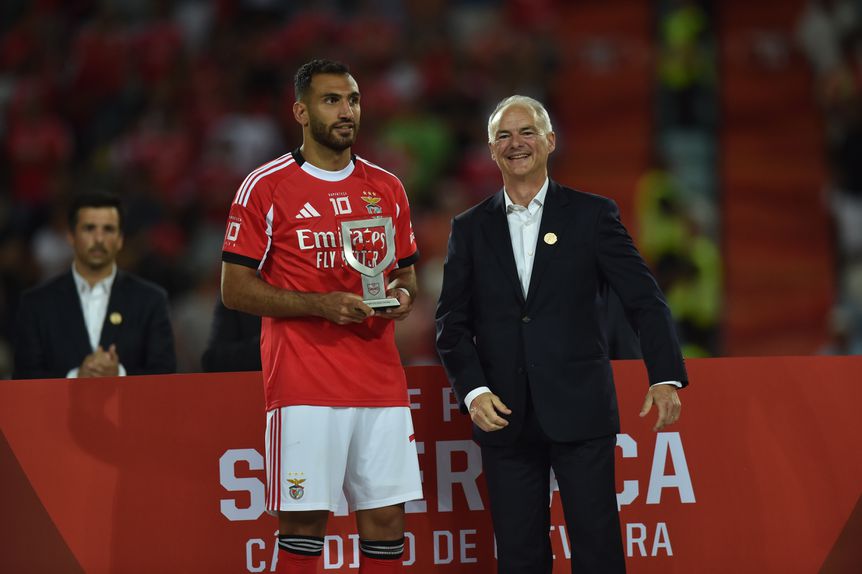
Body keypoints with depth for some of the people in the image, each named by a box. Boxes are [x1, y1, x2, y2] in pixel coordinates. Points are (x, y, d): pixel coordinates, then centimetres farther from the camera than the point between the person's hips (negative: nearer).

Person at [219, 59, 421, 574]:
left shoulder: (387, 189, 13)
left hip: (381, 383, 4)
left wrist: (404, 294, -2)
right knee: (304, 521, -4)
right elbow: (234, 288, -4)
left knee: (387, 516, 3)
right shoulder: (266, 187, -2)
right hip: (303, 389, -4)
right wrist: (320, 305, -15)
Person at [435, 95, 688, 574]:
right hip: (504, 419, 2)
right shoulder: (470, 229, 10)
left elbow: (643, 298, -1)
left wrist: (665, 375, -13)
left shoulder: (592, 215, 3)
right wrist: (473, 390, -8)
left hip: (579, 412, -2)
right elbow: (452, 321, 7)